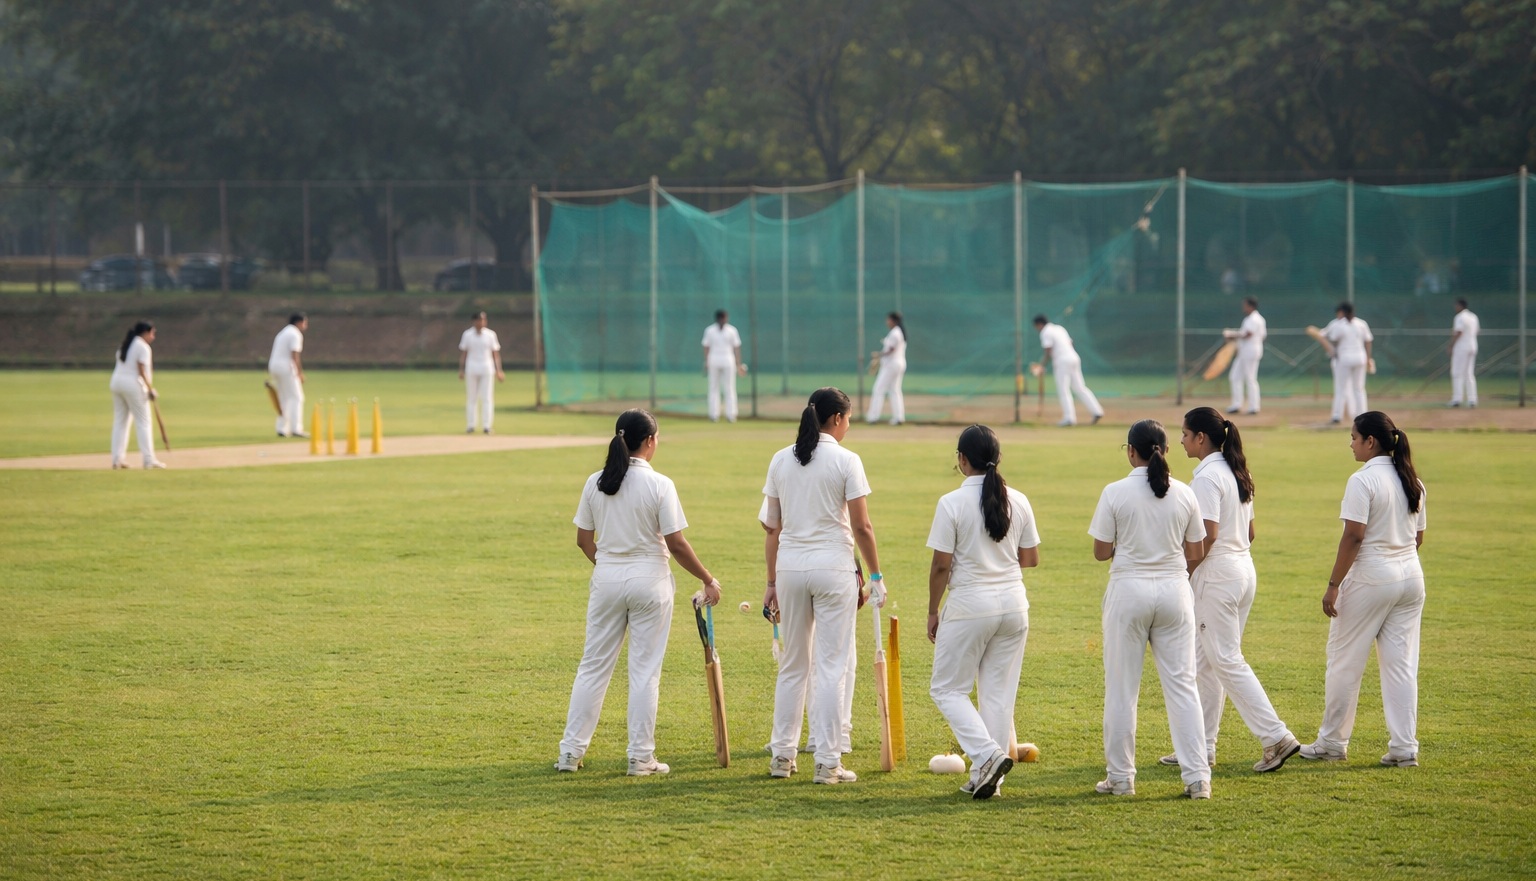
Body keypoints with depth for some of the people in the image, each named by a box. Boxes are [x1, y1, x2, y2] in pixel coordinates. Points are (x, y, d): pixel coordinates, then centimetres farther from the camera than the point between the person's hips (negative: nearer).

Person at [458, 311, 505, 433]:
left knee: (487, 398, -4)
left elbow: (496, 354, 6)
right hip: (472, 368, 0)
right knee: (471, 397, 1)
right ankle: (470, 425, 5)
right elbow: (463, 353, 6)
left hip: (487, 368, 0)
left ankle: (487, 426, -3)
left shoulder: (490, 335, 5)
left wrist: (498, 371, -1)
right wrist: (461, 370, -1)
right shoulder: (467, 335, 5)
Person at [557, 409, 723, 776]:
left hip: (606, 579, 3)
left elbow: (584, 539, 6)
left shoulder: (595, 483, 0)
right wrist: (708, 581, -2)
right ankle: (641, 757, 5)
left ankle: (571, 752, 10)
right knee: (645, 670, 3)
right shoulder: (659, 485, -12)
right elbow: (676, 544, -12)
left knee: (593, 666, 10)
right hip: (649, 580, -3)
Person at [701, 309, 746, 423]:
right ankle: (730, 415, -1)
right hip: (728, 361, 0)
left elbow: (706, 348, 0)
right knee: (729, 389, 4)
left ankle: (714, 415, -1)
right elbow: (736, 348, -2)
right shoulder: (732, 330, -1)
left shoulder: (709, 330, 1)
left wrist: (706, 364, 4)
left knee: (714, 389, 6)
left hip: (713, 361, 0)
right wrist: (738, 364, 1)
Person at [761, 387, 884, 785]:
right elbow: (861, 526, -7)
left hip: (790, 566, 4)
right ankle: (827, 762, -1)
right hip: (833, 567, -4)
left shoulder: (780, 460, 5)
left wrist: (772, 581, 12)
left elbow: (772, 527, 7)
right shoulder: (846, 461, -7)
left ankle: (782, 755, 19)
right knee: (831, 666, 0)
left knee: (792, 664, 16)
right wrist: (876, 576, 2)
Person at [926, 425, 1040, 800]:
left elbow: (941, 565, -11)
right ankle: (987, 777, 11)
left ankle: (987, 754, -12)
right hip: (1013, 603, 5)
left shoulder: (953, 503, -12)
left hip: (970, 604, -5)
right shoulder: (1018, 502, 2)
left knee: (948, 688, 7)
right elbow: (1031, 558, 9)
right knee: (999, 692, 10)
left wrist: (933, 611, 1)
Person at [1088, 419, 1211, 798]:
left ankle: (1120, 777, 10)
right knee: (1182, 683, 6)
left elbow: (1101, 551, -4)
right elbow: (1195, 553, 5)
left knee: (1122, 686, 7)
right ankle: (1197, 777, 2)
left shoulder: (1115, 493, -8)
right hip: (1174, 590, 3)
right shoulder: (1184, 494, 0)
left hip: (1129, 589, -2)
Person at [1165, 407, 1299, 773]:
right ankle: (1202, 745, 17)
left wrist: (1182, 574, -14)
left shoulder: (1207, 477, -15)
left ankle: (1276, 736, -10)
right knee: (1207, 661, 14)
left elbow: (1207, 535, -21)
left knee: (1226, 661, -5)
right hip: (1244, 569, 10)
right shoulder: (1237, 473, 12)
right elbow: (1250, 532, 16)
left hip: (1216, 574, -10)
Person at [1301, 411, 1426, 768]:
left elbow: (1353, 537, -18)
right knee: (1402, 664, 8)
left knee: (1345, 662, 6)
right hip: (1411, 578, 7)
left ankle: (1332, 742, 14)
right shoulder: (1412, 481, 8)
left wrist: (1334, 585, -14)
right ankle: (1404, 747, 4)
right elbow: (1418, 537, 13)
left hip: (1370, 578, -7)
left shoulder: (1363, 481, -14)